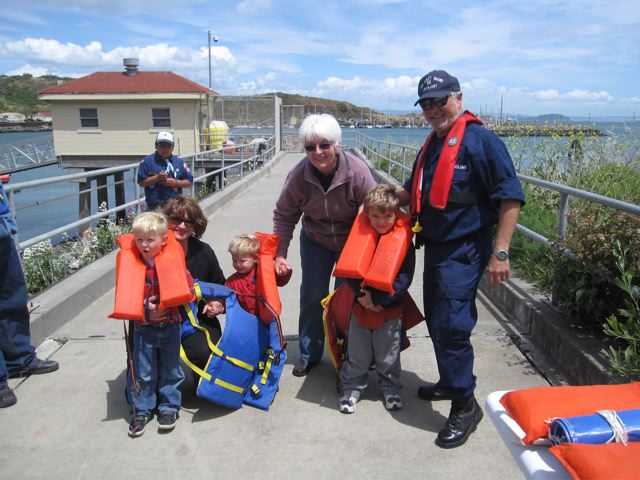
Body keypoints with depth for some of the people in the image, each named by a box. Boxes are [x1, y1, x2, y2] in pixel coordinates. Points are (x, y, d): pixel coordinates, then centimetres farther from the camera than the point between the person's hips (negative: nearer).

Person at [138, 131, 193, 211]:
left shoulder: (179, 161, 8)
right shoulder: (147, 161, 0)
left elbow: (189, 181, 7)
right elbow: (141, 182, -4)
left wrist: (176, 182, -10)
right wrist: (157, 178, -17)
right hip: (155, 207, -3)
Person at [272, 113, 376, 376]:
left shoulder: (356, 170, -27)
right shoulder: (299, 175, -19)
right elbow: (284, 215, -7)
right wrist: (279, 253, -10)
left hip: (353, 243, -2)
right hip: (315, 242, 2)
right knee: (312, 296, 6)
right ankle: (309, 353, 24)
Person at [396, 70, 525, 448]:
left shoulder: (480, 140, -13)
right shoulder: (432, 145, 14)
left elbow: (511, 197, -17)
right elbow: (415, 191, 27)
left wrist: (500, 252, -21)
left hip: (464, 250, -9)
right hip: (435, 247, 9)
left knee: (450, 325, -9)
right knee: (437, 321, 18)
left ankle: (465, 405, 8)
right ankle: (450, 383, 37)